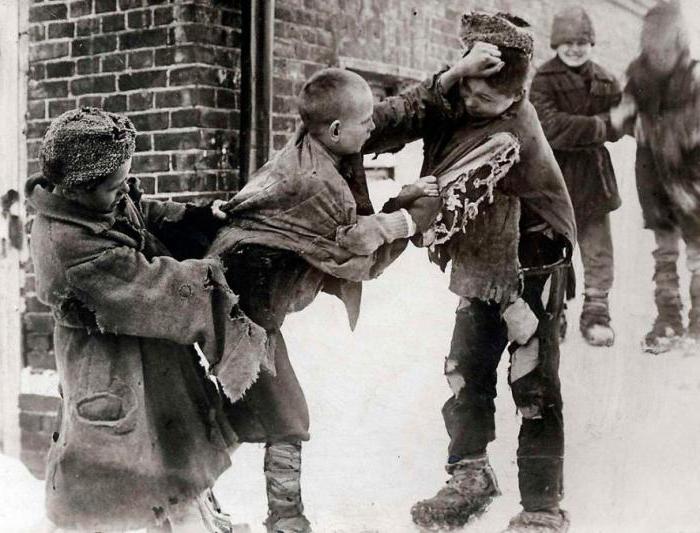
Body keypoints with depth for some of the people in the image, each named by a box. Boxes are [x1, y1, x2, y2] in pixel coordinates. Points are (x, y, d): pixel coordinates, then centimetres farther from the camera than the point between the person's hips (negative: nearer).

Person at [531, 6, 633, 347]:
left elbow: (617, 127, 4)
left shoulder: (605, 81, 7)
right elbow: (551, 128, -19)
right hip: (555, 176, -4)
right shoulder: (544, 81, -7)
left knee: (598, 250, 6)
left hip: (594, 176, 4)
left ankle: (596, 313, 17)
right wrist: (601, 126, -20)